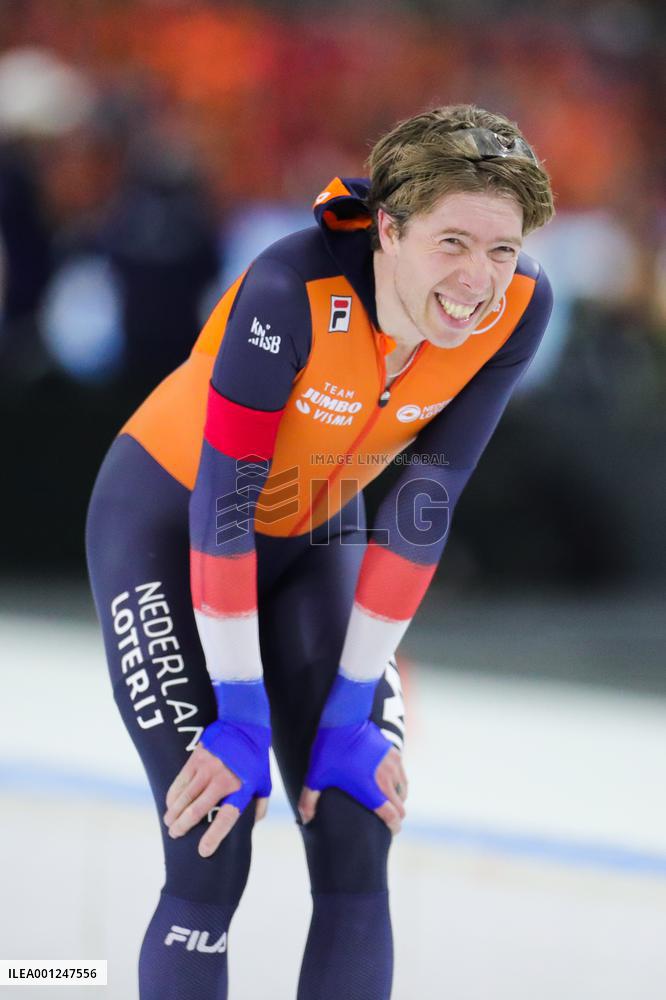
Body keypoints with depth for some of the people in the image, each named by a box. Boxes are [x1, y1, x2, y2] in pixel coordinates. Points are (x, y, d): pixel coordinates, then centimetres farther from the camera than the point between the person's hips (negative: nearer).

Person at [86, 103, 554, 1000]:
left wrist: (352, 711, -13)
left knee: (356, 853, -5)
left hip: (312, 538, 5)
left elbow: (422, 510, -15)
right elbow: (222, 505, -29)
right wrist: (239, 719, -25)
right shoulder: (295, 289, -35)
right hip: (169, 525, -4)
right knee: (212, 857, -14)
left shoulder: (517, 310, -22)